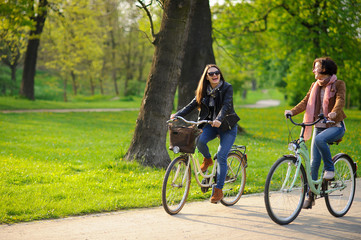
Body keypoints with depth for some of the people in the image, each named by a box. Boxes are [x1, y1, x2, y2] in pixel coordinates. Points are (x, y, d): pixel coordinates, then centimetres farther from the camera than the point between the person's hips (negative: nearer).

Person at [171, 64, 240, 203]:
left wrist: (219, 119, -43)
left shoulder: (227, 88, -10)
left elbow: (226, 105, -25)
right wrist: (177, 115, -16)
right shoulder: (204, 91, 4)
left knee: (221, 156, -16)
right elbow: (192, 105, -1)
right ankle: (207, 159, 6)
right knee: (199, 141, -28)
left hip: (227, 126, -3)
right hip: (210, 125, 3)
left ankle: (218, 190, -7)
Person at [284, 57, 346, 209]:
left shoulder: (338, 84, -4)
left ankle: (330, 168, -14)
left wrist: (334, 112, -42)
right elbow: (306, 102, 2)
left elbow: (340, 100, -21)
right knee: (313, 162, -1)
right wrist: (292, 111, -16)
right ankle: (310, 196, 7)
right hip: (319, 126, 5)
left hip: (336, 126, -5)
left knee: (319, 139, -36)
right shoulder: (315, 86, 13)